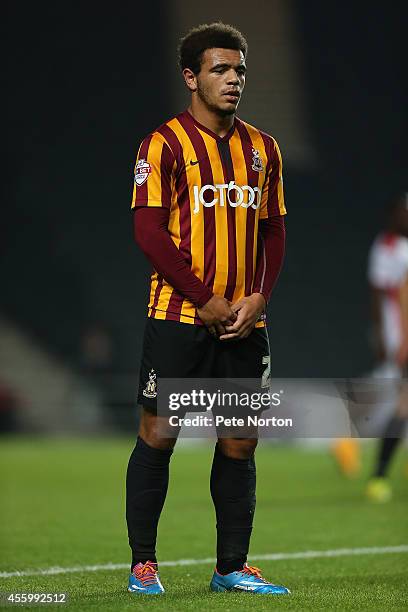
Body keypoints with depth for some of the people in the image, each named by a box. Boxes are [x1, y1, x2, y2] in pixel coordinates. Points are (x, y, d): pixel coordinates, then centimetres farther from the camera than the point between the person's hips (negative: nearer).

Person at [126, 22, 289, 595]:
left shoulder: (262, 148, 12)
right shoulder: (166, 143, -5)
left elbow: (273, 231, 15)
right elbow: (149, 230, -10)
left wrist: (257, 298, -2)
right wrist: (206, 300, -12)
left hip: (244, 325, 5)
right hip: (178, 317, -5)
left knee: (240, 443, 5)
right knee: (159, 434, -1)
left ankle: (232, 567, 13)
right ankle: (143, 564, 9)